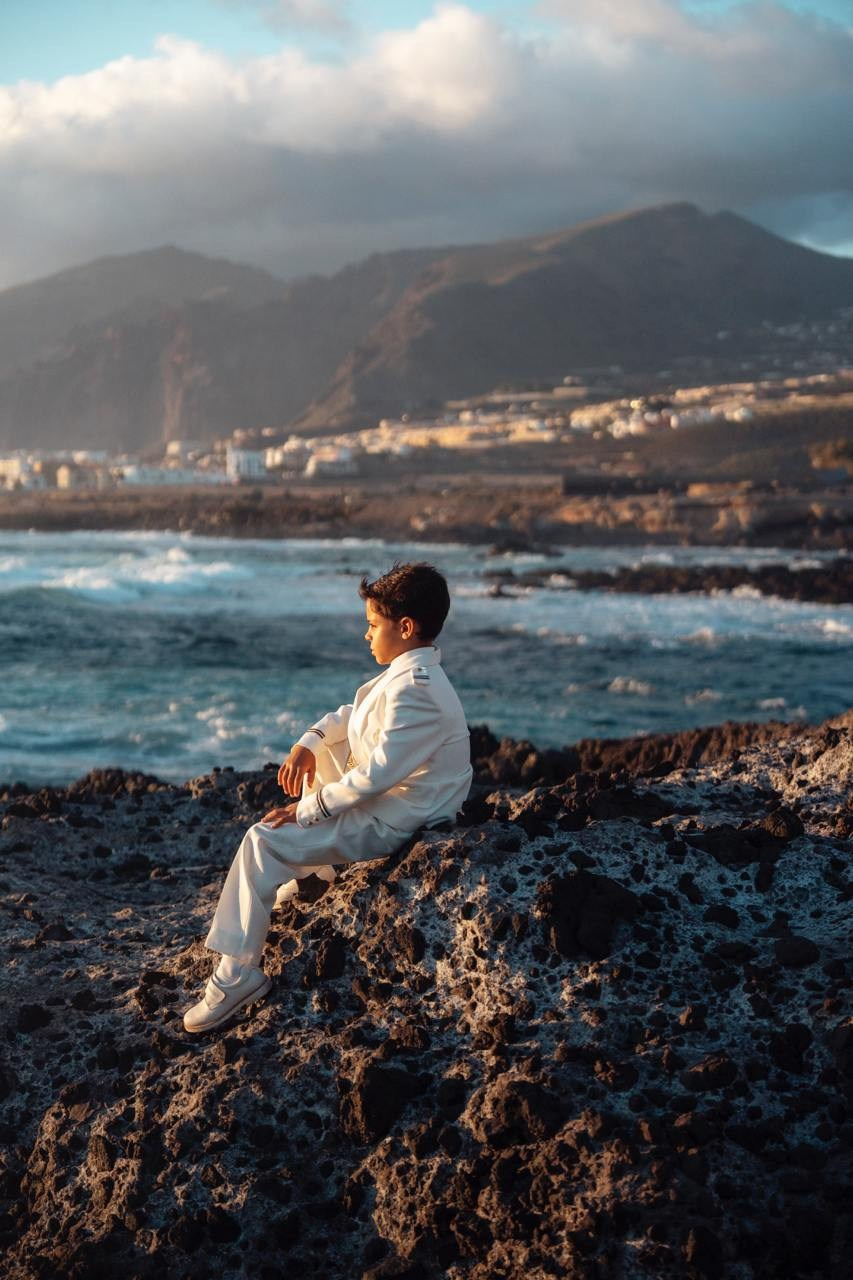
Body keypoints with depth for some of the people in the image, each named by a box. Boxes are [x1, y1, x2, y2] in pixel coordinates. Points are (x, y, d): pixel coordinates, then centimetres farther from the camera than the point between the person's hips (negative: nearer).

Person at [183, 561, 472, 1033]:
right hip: (391, 796, 11)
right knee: (315, 754, 29)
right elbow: (351, 715, 18)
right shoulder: (412, 674, 7)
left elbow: (379, 773, -30)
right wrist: (308, 742, 0)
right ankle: (305, 877, 34)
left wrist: (307, 810, -24)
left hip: (390, 822, -11)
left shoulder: (414, 690, -26)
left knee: (263, 842, -17)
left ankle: (237, 973, -15)